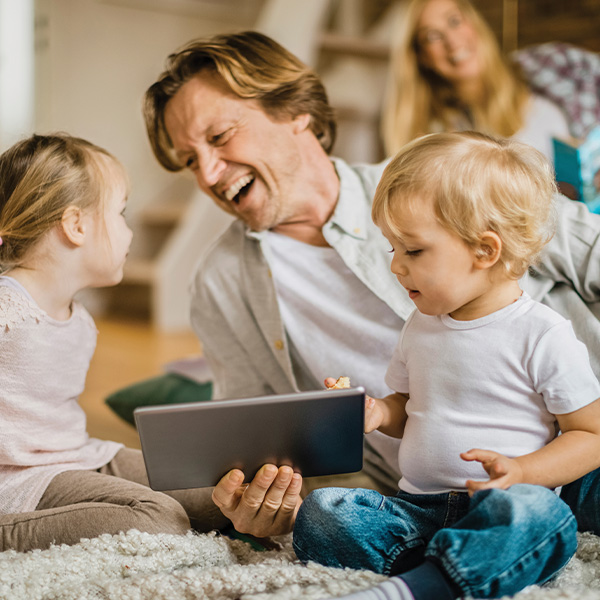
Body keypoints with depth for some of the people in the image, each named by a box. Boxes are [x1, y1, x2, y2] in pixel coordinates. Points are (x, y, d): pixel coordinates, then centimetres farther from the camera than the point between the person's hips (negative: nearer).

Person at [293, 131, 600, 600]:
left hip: (490, 509, -5)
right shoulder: (421, 325, 12)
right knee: (319, 512, -17)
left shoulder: (543, 336, -7)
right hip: (417, 506, 5)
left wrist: (520, 471, -20)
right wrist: (377, 412, 2)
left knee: (531, 512, -38)